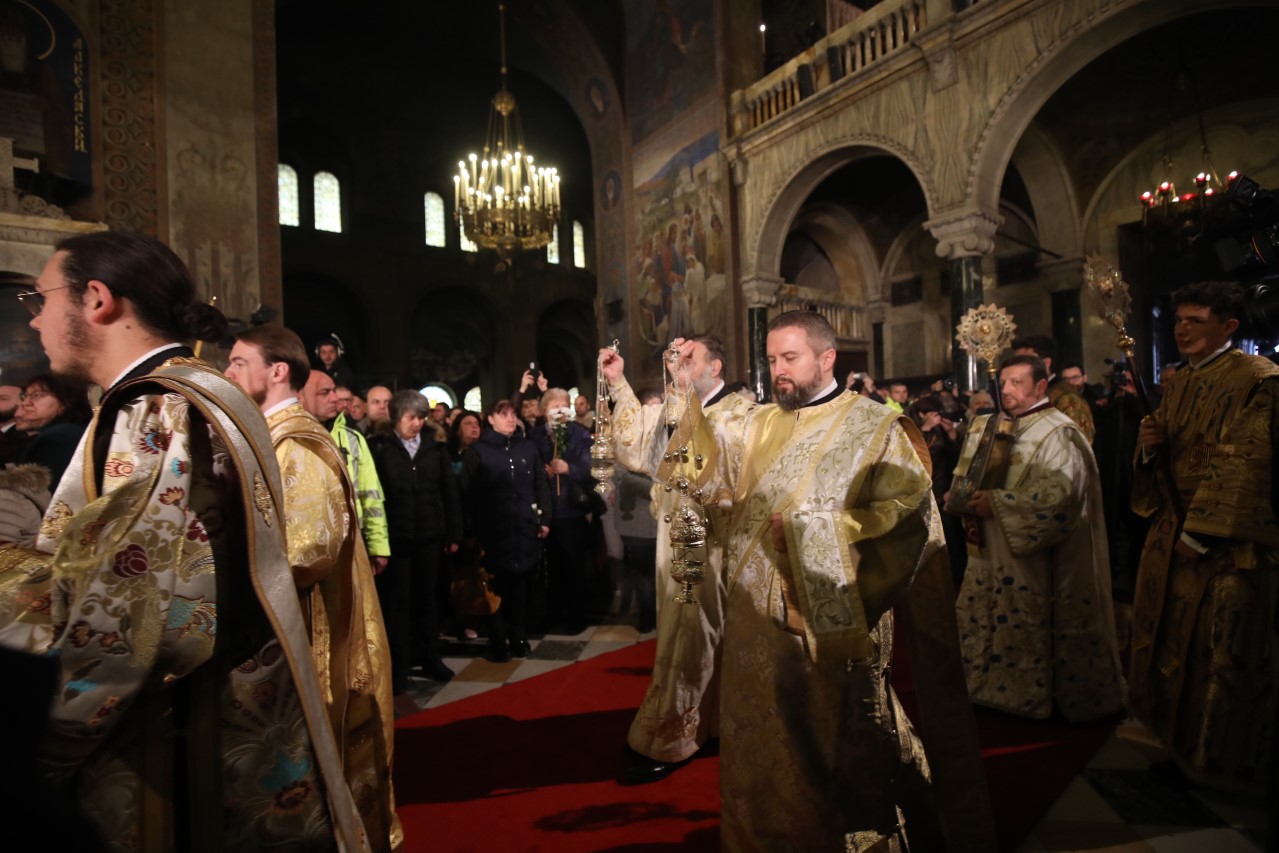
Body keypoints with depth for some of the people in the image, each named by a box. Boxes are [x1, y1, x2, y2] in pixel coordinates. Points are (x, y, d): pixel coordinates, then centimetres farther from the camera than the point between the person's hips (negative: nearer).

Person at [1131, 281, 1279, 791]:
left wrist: (1200, 533, -20)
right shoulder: (1177, 384, 11)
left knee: (1218, 646, 2)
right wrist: (1149, 446, -8)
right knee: (1170, 631, 16)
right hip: (1172, 528, 7)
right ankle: (1176, 731, 34)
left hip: (1226, 539, -7)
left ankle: (1221, 755, 21)